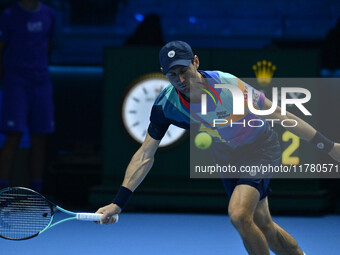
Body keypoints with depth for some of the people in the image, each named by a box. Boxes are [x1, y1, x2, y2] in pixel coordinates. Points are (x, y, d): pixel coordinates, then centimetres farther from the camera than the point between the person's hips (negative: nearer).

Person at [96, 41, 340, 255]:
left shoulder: (227, 84, -31)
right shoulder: (166, 104, -20)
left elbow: (278, 116, -22)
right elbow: (146, 154, -15)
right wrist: (118, 202, -23)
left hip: (260, 147, -5)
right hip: (228, 158, 5)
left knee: (239, 214, -25)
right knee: (263, 227, 12)